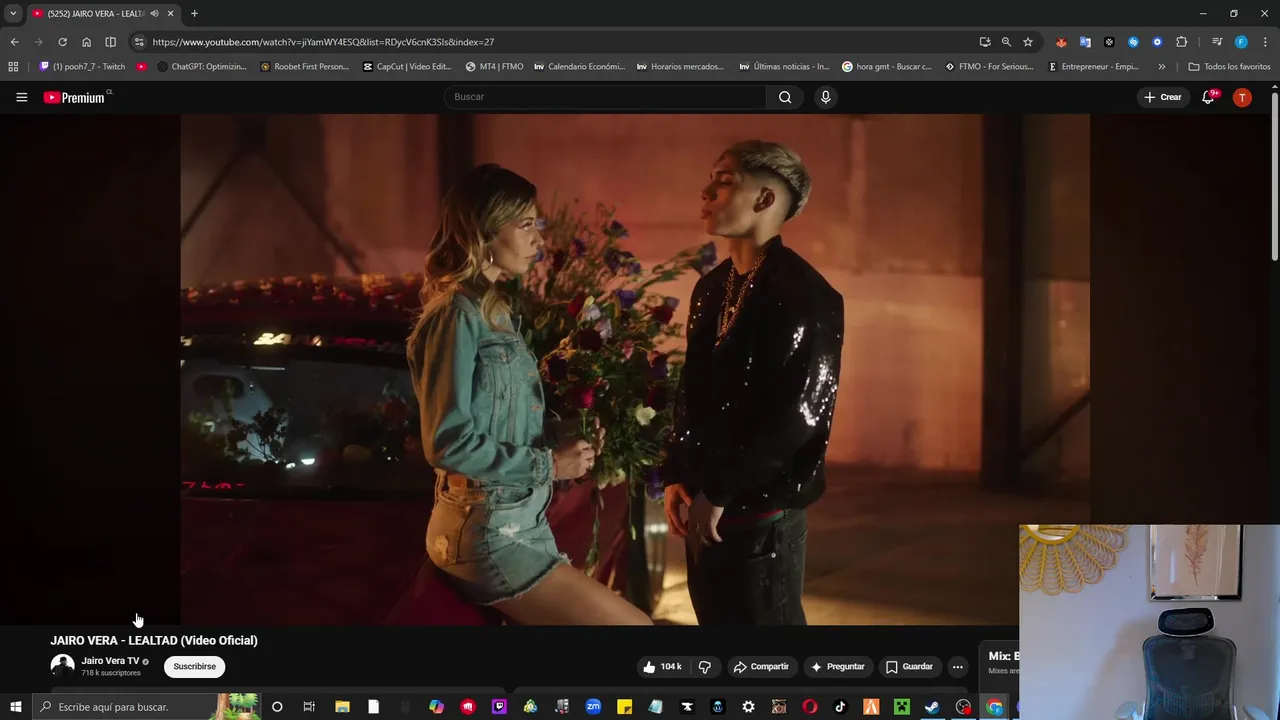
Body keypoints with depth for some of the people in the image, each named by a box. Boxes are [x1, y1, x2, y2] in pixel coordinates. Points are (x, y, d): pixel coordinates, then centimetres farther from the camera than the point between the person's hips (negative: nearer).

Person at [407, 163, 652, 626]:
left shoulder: (495, 312, 15)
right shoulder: (457, 316, -14)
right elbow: (449, 443, -19)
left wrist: (569, 442, 2)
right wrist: (549, 465, -13)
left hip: (521, 522, 9)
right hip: (487, 533, -9)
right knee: (634, 625, -10)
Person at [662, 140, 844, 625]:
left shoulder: (803, 295, -14)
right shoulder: (712, 286, 12)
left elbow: (795, 417, -19)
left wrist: (721, 493, -16)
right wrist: (677, 477, 4)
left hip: (760, 514, -8)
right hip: (703, 508, 8)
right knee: (716, 619, 16)